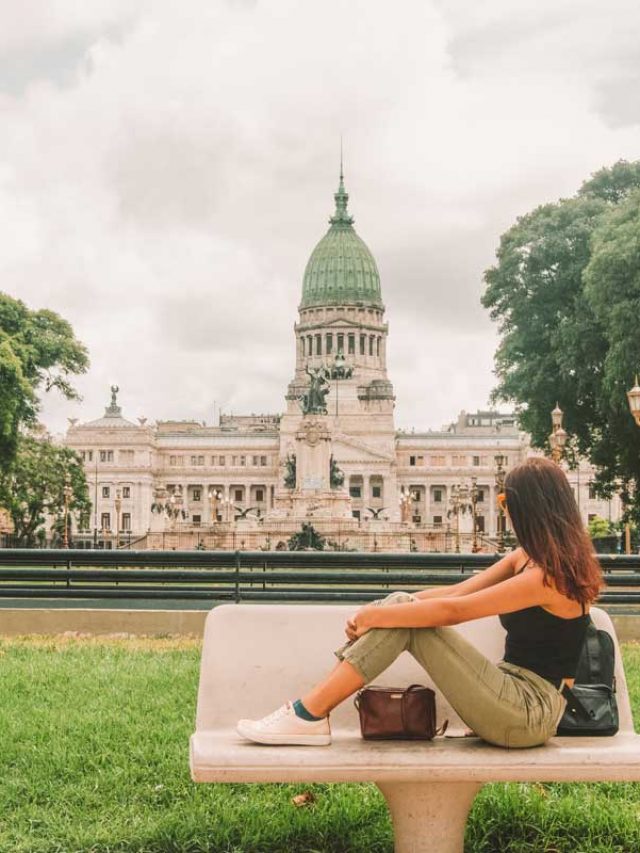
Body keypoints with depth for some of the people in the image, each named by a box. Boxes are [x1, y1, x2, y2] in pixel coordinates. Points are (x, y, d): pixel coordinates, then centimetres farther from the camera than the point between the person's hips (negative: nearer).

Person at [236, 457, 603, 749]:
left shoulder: (551, 576, -18)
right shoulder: (527, 558, 13)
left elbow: (453, 610, -21)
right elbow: (456, 591, 7)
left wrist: (377, 615, -12)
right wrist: (376, 611, -4)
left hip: (531, 712, -9)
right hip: (515, 693, 9)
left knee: (404, 618, -18)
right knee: (401, 606, -6)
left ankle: (311, 715, -16)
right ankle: (311, 708, -10)